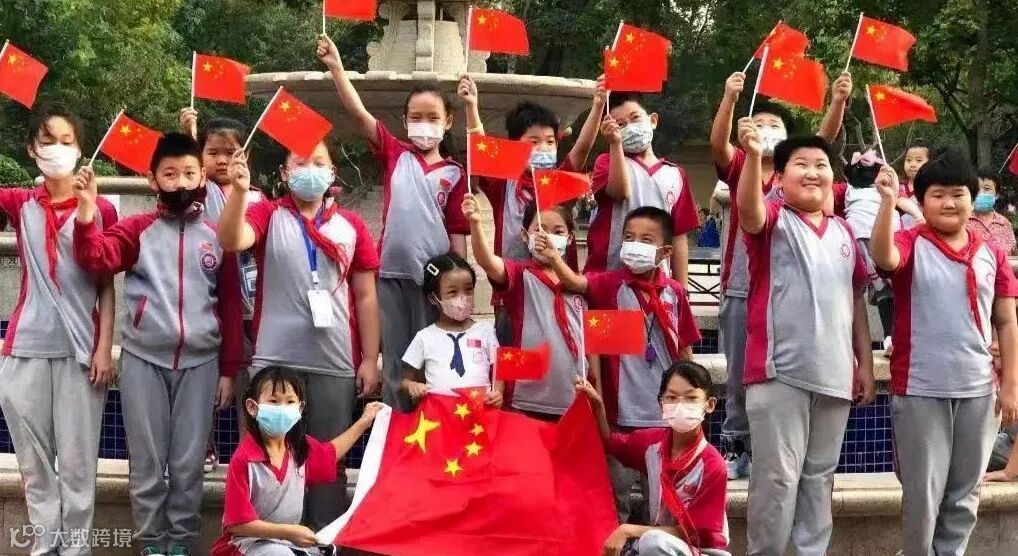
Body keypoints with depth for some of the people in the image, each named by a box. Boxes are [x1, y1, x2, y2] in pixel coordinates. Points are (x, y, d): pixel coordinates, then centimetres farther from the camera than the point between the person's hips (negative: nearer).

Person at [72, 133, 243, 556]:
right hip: (143, 360, 0)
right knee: (147, 462, 7)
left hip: (200, 363, 1)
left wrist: (229, 369, 5)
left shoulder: (217, 235, 6)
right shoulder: (137, 229, 4)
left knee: (188, 463, 7)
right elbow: (96, 259, -11)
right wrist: (86, 215, -28)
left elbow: (231, 305, 7)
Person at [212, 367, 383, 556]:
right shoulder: (244, 459, -20)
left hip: (290, 539, 7)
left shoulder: (301, 447, 1)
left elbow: (331, 453, 27)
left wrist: (364, 421, 28)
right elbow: (237, 524, -19)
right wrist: (289, 531, -22)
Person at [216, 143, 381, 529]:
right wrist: (239, 190, -30)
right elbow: (231, 241, -16)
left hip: (335, 365, 1)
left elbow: (365, 296, 8)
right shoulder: (267, 215, 4)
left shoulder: (351, 225, 8)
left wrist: (370, 360, 3)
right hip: (274, 362, -1)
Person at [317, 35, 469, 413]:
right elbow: (358, 114, -4)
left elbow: (458, 232, 4)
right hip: (392, 275, 1)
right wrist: (335, 67, -15)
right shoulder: (394, 155, 7)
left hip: (436, 277, 0)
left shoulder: (454, 173, 5)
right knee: (395, 367, 7)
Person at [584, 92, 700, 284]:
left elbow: (679, 236, 11)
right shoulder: (608, 162, 6)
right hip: (608, 275, -3)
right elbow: (620, 190, -17)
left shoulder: (675, 174, 12)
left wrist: (681, 289, 8)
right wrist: (615, 143, -21)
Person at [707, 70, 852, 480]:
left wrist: (838, 101, -27)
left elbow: (823, 141, -10)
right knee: (739, 375, 8)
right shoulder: (737, 167, 3)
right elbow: (717, 143, -16)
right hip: (740, 290, -1)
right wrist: (730, 98, -32)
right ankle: (736, 448, 19)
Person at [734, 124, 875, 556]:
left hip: (834, 374, 6)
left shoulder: (843, 232, 15)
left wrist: (865, 363, 13)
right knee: (778, 476, -3)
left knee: (820, 475, 14)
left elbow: (856, 299, 17)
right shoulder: (773, 220, -1)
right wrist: (753, 155, -43)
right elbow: (748, 210, -26)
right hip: (779, 372, -5)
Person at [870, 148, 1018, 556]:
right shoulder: (911, 244, -3)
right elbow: (883, 257, -27)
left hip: (978, 390, 4)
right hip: (920, 390, -4)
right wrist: (888, 201, -36)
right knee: (923, 494, 3)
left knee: (964, 496, 13)